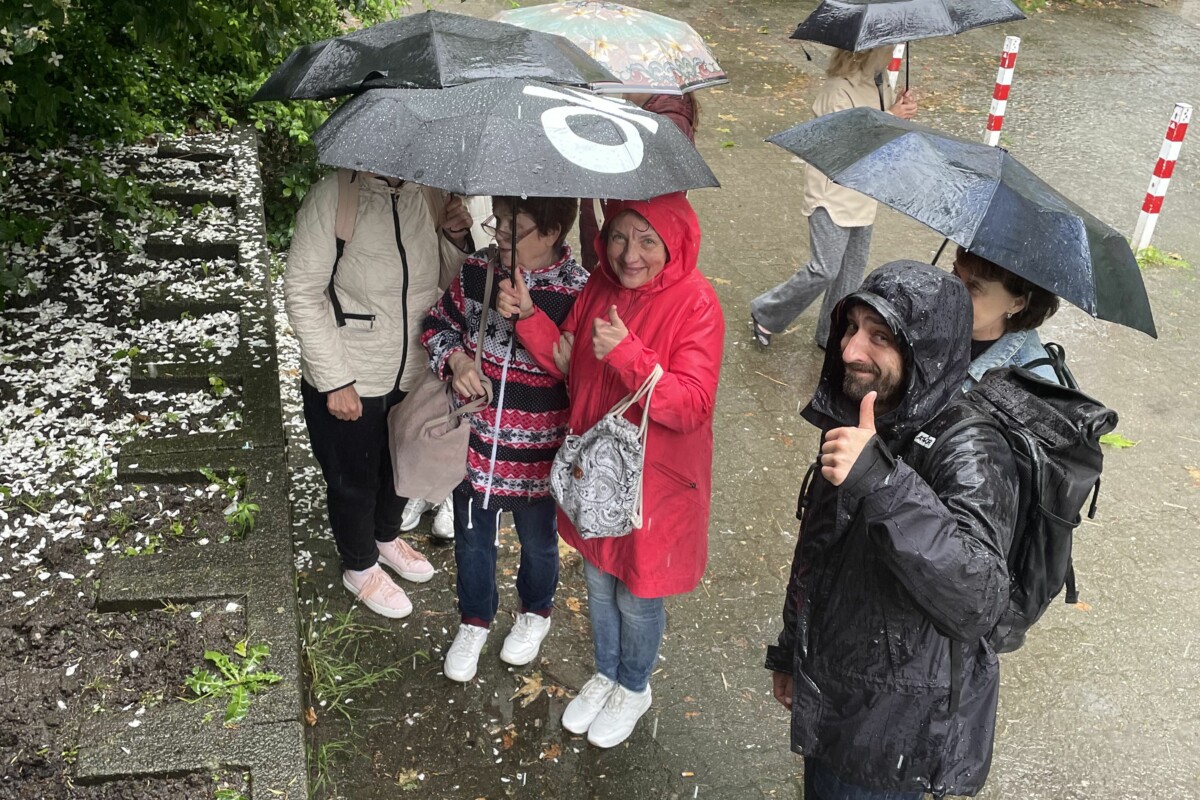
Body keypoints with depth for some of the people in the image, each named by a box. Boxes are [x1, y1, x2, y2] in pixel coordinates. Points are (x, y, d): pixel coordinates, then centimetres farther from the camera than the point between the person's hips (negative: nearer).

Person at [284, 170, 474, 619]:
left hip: (414, 376, 5)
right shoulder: (332, 197, -21)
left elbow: (450, 280, 6)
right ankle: (360, 567, 43)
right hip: (347, 386, -5)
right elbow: (302, 294, -18)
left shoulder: (432, 195, -7)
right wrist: (334, 381, -18)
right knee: (353, 482, 16)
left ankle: (386, 537, 56)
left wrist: (456, 239, -16)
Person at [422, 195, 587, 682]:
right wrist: (456, 359, -14)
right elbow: (439, 322, 6)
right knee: (472, 535, 21)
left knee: (538, 538, 22)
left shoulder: (576, 291, -19)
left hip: (537, 451, -3)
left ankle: (536, 613, 52)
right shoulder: (476, 270, -8)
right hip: (476, 440, 3)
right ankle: (475, 620, 47)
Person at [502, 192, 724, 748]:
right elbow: (568, 361, 2)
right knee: (598, 580, 24)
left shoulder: (696, 305, -23)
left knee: (637, 595, 16)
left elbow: (692, 405, -28)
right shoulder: (600, 285, -5)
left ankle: (633, 687, 44)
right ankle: (605, 672, 51)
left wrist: (628, 354, -39)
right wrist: (528, 316, -14)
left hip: (654, 478, -5)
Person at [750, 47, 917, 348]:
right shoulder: (838, 90, -18)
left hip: (863, 197, 8)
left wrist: (901, 109, -4)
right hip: (833, 197, -8)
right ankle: (765, 314, 8)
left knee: (852, 270, 12)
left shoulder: (879, 83, 8)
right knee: (825, 270, -11)